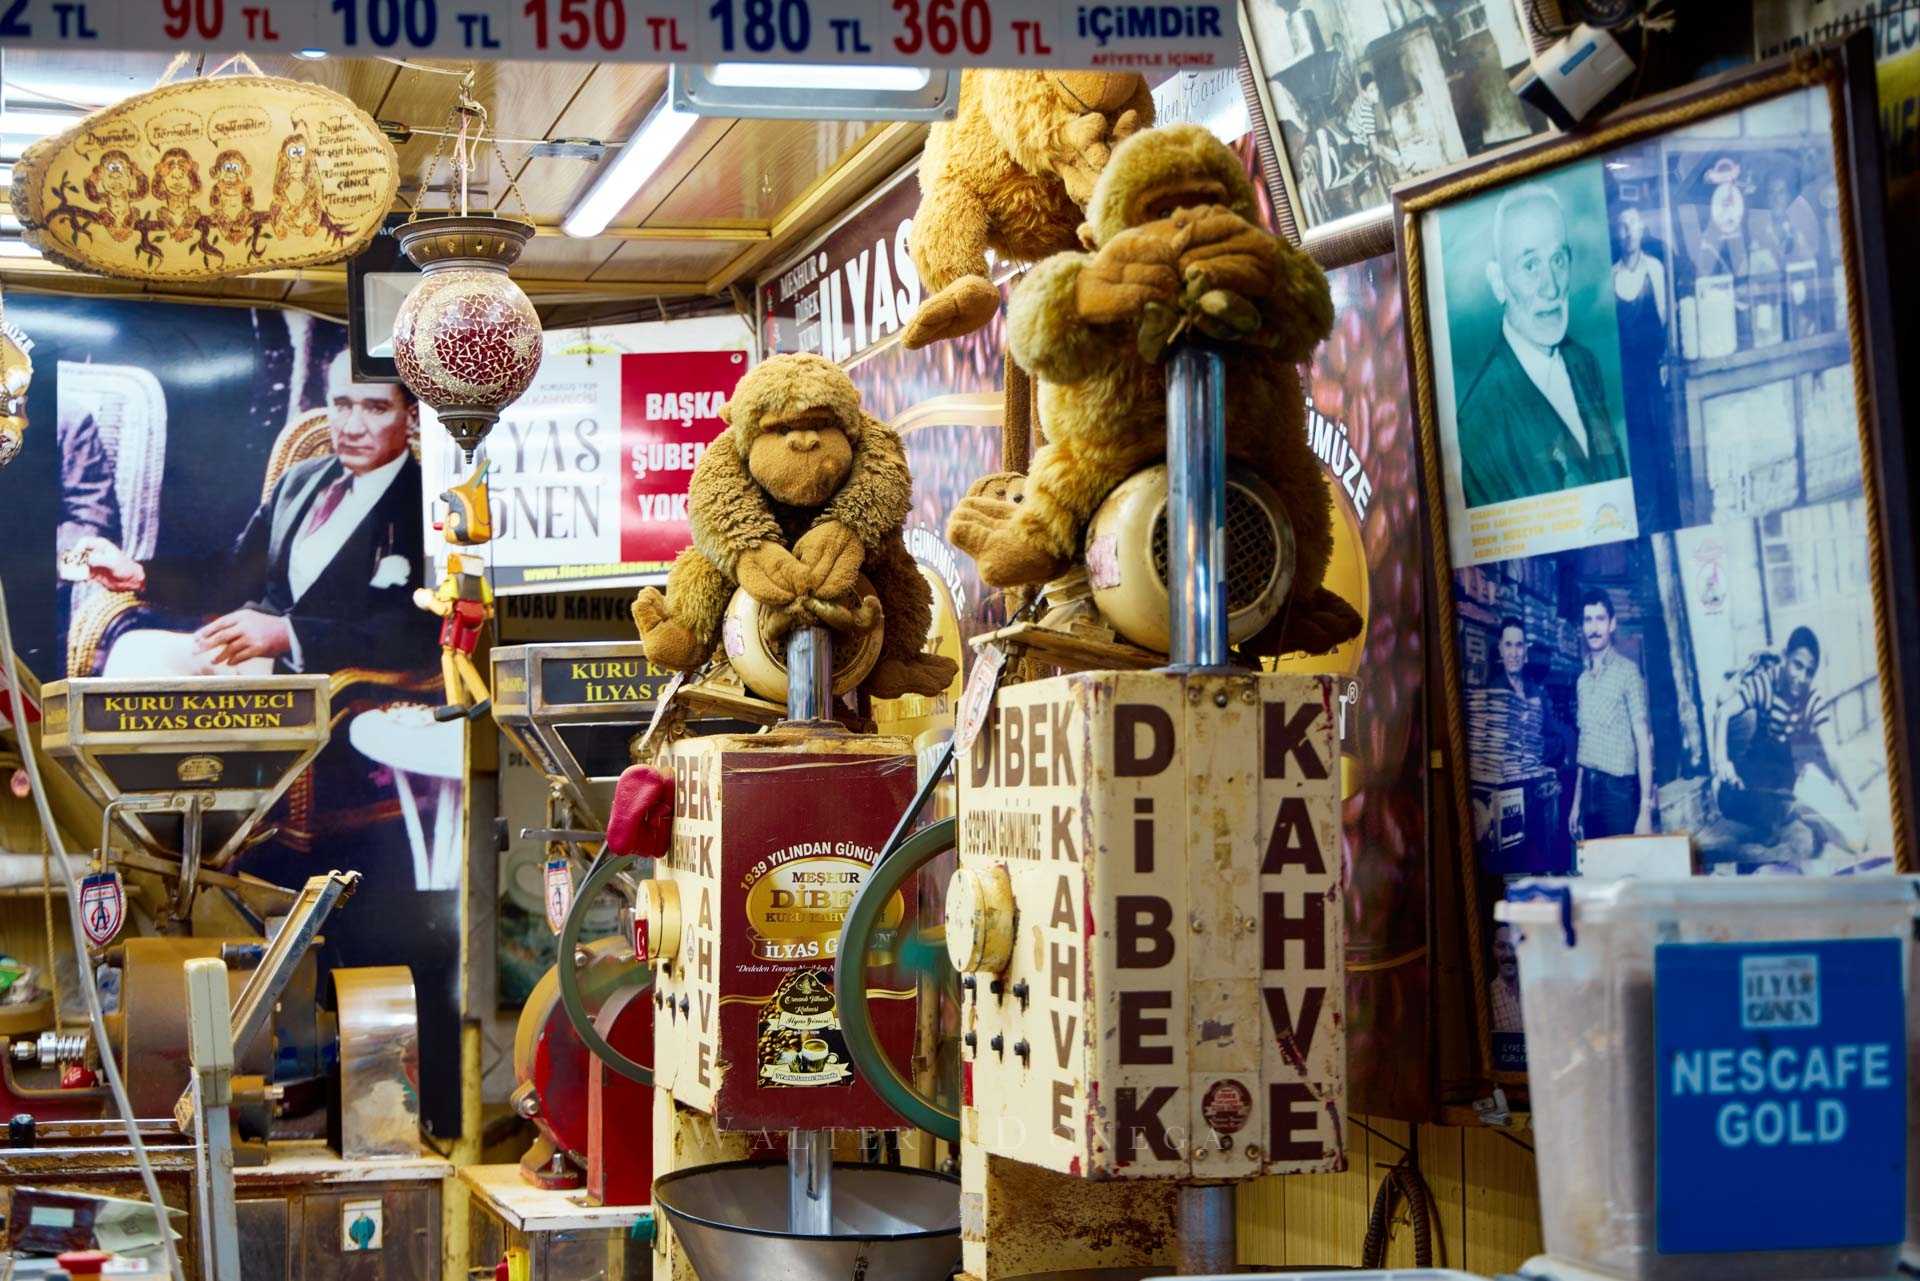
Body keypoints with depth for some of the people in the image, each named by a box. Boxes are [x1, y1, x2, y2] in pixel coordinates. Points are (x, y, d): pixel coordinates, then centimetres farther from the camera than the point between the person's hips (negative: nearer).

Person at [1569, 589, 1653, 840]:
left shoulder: (1627, 672, -7)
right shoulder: (1583, 680, 12)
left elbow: (1644, 741, -10)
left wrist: (1645, 810, -16)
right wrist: (1577, 803, 15)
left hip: (1619, 789, -6)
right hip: (1589, 790, 6)